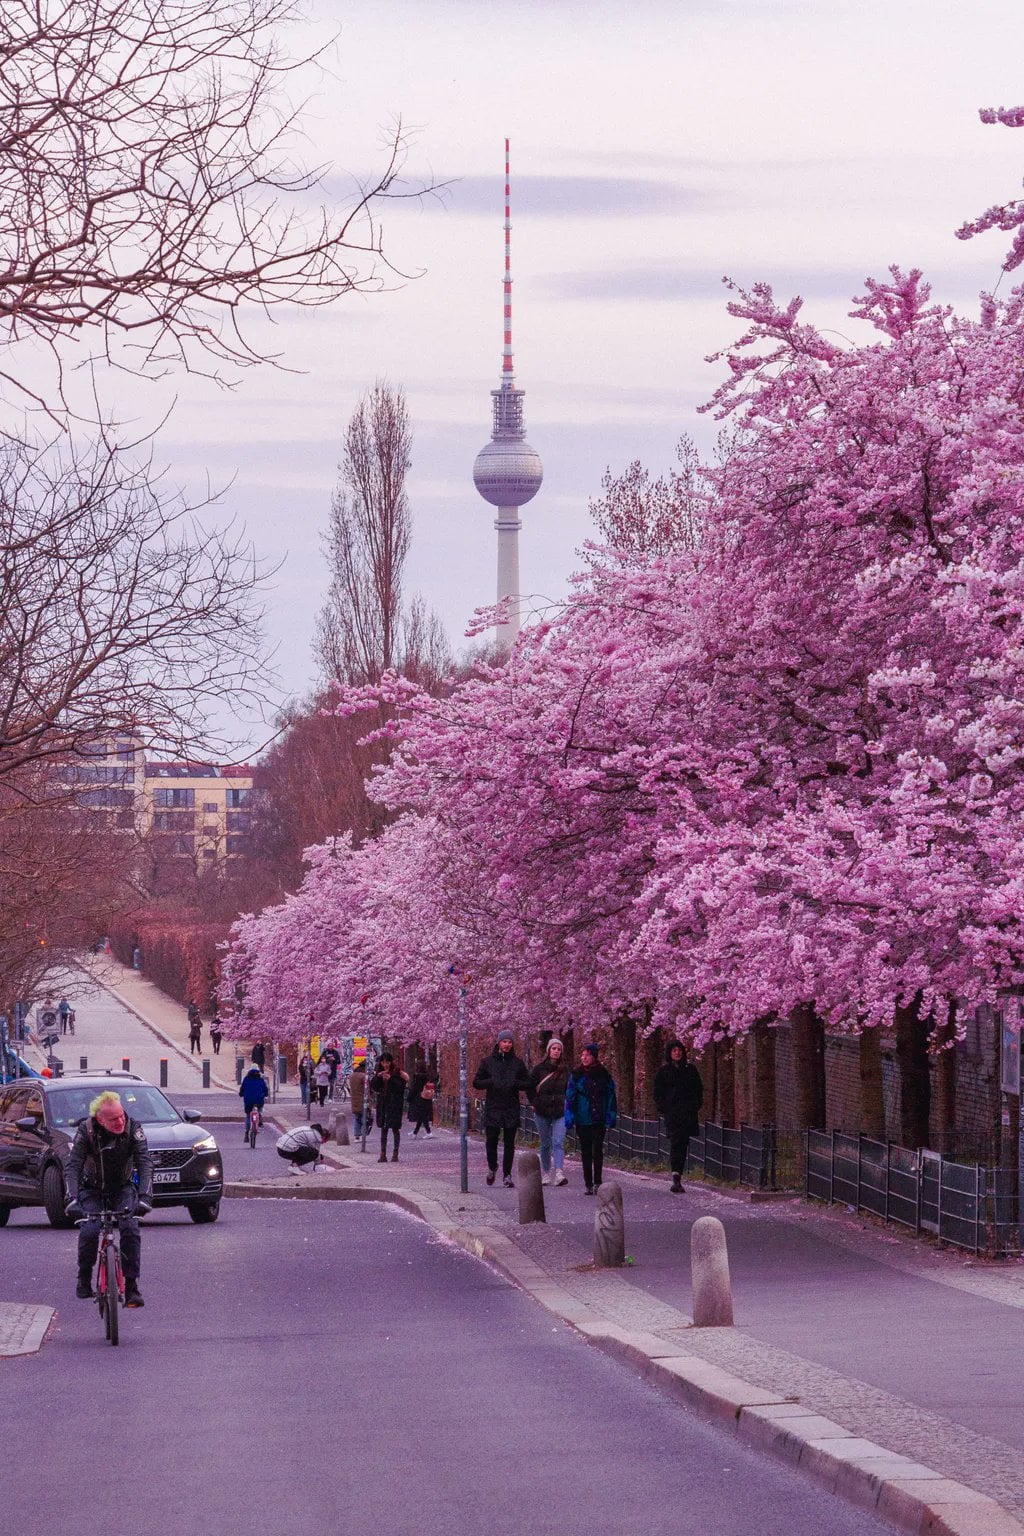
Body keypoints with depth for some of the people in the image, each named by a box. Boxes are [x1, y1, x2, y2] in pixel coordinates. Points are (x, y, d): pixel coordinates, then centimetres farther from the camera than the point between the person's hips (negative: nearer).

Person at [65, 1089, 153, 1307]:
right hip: (92, 1189, -1)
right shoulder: (86, 1131, -22)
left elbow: (145, 1163, -26)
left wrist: (145, 1196, -41)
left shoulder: (133, 1129, -20)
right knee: (89, 1230, -23)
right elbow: (73, 1166, -26)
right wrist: (72, 1198, -41)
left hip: (122, 1188, 1)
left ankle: (131, 1286, -14)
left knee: (130, 1229, -22)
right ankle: (84, 1277, 3)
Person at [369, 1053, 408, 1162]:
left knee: (395, 1128, -2)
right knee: (383, 1128, 5)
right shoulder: (380, 1072, 11)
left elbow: (401, 1086, -13)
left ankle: (395, 1153, 3)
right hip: (382, 1103, 5)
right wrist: (378, 1077, -10)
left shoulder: (397, 1072, -4)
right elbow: (373, 1086, 5)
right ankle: (383, 1154, 7)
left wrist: (390, 1079, -21)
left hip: (395, 1103, -5)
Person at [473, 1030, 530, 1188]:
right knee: (491, 1140, -7)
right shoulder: (488, 1061, 5)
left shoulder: (518, 1062, 7)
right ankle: (492, 1167, 19)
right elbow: (477, 1082, 6)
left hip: (512, 1109, 1)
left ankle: (507, 1175, 6)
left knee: (509, 1143, 0)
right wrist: (491, 1082, -11)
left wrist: (515, 1083, -10)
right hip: (492, 1108, -1)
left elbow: (527, 1084, 9)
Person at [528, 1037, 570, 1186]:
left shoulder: (565, 1070, 4)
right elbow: (530, 1087, 7)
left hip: (561, 1112, 0)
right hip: (542, 1112, 0)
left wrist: (567, 1104, 5)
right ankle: (546, 1174, 21)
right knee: (545, 1144, 10)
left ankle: (559, 1173, -25)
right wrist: (535, 1103, 1)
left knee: (558, 1143, -13)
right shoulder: (539, 1068, 0)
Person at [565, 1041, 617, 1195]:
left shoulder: (604, 1074, 2)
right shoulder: (576, 1075, 1)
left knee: (598, 1151, -1)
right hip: (582, 1120, 0)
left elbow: (610, 1096, 5)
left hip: (599, 1119, 0)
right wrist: (569, 1119, -6)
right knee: (586, 1152, 4)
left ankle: (597, 1183, 4)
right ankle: (588, 1184, 9)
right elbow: (570, 1097, 0)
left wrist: (610, 1118, -2)